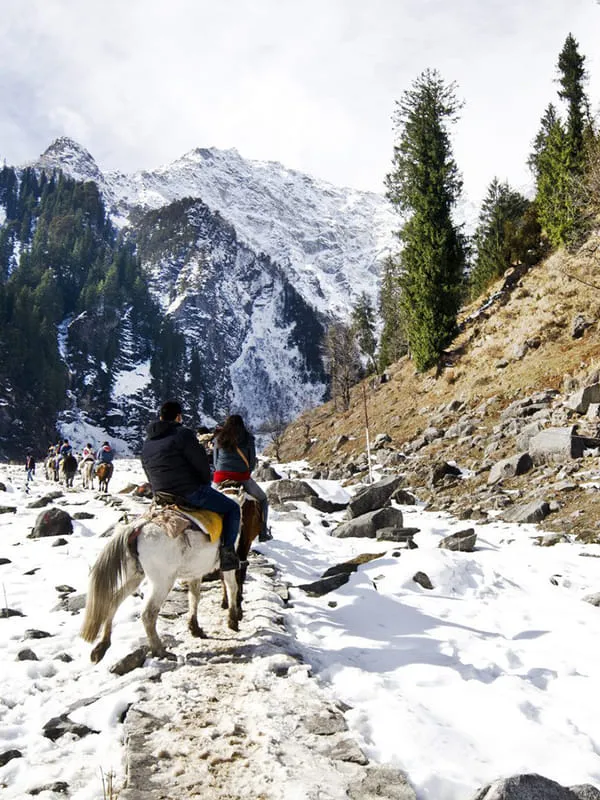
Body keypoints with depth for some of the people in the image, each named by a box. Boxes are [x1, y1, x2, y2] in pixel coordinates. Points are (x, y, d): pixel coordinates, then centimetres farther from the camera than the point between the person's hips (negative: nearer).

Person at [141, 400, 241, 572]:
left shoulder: (147, 443, 13)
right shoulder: (183, 434, -11)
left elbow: (149, 475, 18)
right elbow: (201, 463, -11)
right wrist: (205, 484, 6)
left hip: (162, 496, 8)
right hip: (191, 492, -8)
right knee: (232, 508, 5)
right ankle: (227, 550, -9)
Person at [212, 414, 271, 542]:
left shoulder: (219, 437, 11)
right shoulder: (248, 438, 5)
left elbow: (215, 459, 15)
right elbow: (252, 461, 7)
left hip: (220, 477, 2)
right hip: (242, 477, -2)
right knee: (263, 499, 21)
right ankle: (263, 532, 13)